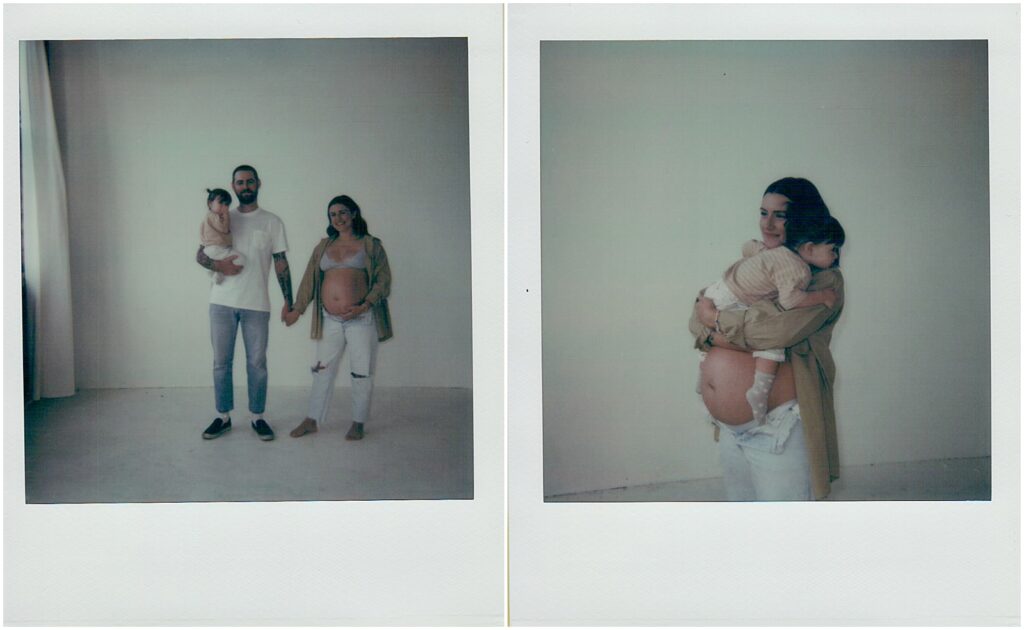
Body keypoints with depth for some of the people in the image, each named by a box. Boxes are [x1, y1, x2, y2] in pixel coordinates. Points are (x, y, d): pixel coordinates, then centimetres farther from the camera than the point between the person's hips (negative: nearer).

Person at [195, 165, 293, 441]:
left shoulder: (271, 221, 4)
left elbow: (281, 263, 4)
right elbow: (200, 254, 7)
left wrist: (289, 302, -2)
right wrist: (217, 265, -15)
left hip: (257, 304, -1)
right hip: (222, 302, 2)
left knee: (257, 363, 5)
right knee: (221, 362, 8)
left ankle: (257, 416, 17)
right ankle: (223, 416, 19)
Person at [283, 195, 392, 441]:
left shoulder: (370, 245, 1)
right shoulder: (323, 246, 13)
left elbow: (383, 280, -3)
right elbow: (309, 280, 12)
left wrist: (365, 306, -14)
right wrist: (297, 309, 5)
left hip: (361, 319, -3)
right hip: (329, 320, 3)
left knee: (361, 373, 3)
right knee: (322, 371, 8)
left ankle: (358, 423, 16)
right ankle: (312, 421, 18)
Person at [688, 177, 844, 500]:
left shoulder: (824, 280, -9)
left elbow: (777, 327, -24)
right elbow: (699, 316, 6)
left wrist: (716, 319, -10)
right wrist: (717, 335, -17)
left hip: (778, 429, -6)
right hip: (730, 427, 7)